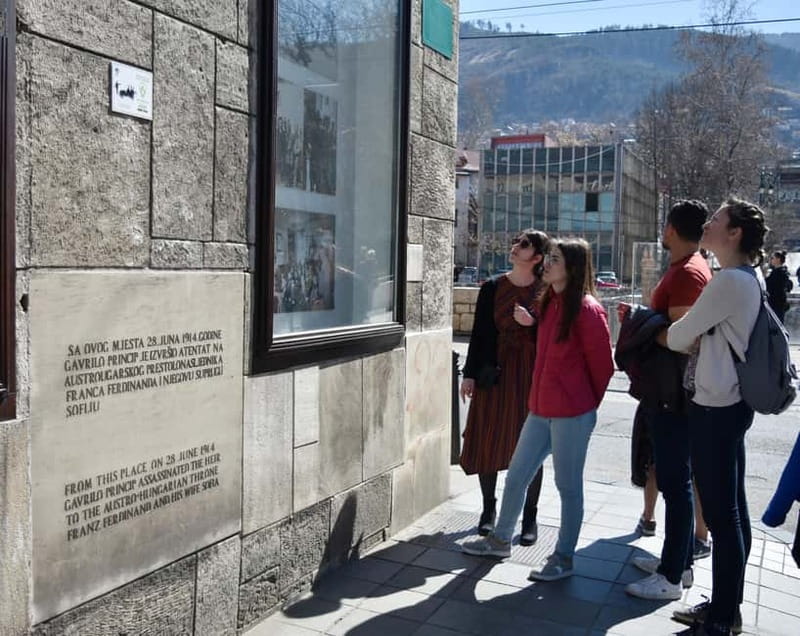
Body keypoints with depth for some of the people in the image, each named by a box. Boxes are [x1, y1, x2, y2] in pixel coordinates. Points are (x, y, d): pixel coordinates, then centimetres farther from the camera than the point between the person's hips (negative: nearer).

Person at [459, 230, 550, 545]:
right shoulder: (492, 287, 3)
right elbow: (479, 331, 4)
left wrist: (532, 323, -20)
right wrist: (470, 373, 1)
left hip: (531, 374, -1)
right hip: (494, 372, 2)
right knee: (488, 441, 6)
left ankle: (530, 517, 17)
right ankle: (488, 509, 25)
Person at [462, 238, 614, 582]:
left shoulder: (587, 309, -15)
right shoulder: (548, 303, 9)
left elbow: (602, 364, -8)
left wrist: (587, 401, 3)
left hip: (572, 414, -8)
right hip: (541, 408, 8)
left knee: (568, 486, 6)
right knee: (516, 476, 16)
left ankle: (564, 557, 22)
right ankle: (501, 539, 33)